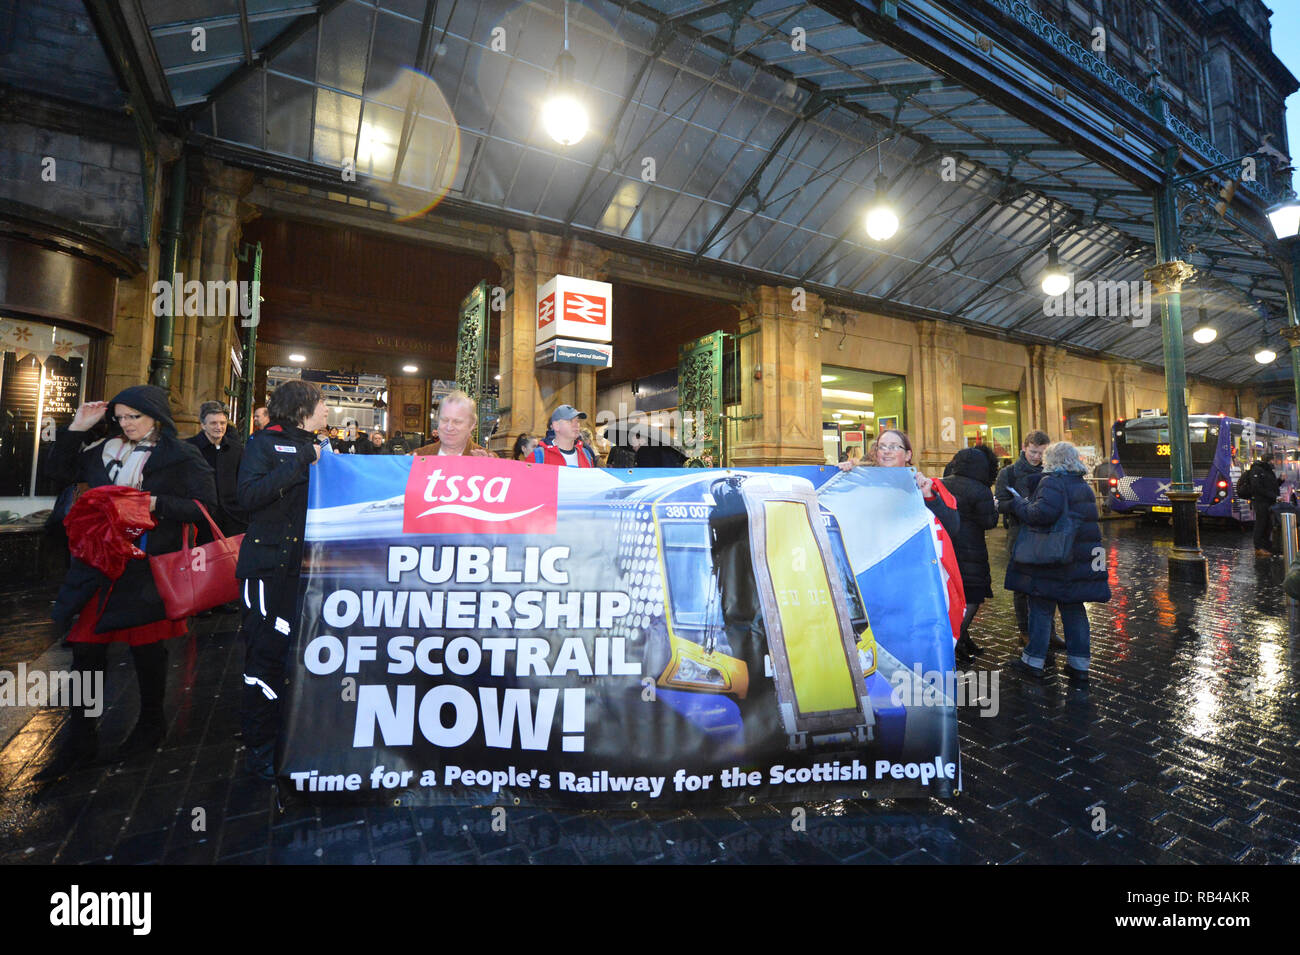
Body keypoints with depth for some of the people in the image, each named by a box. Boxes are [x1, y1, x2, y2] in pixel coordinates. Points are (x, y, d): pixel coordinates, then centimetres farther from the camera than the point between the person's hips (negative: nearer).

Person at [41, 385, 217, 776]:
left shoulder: (182, 457, -6)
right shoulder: (106, 450, 12)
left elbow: (205, 507, -9)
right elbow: (60, 471, 17)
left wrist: (157, 504, -21)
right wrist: (77, 427, 9)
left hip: (147, 567, -5)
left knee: (146, 645, 7)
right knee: (86, 648, 7)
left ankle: (151, 724, 29)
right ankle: (81, 740, 21)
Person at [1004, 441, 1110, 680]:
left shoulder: (1052, 482, -14)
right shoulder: (1083, 486, 16)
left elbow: (1044, 513, -28)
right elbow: (1088, 523, 23)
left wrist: (1020, 504, -13)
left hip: (1052, 561, -8)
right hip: (1080, 561, 8)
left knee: (1041, 608, 2)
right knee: (1074, 609, 14)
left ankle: (1034, 661, 9)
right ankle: (1079, 664, 20)